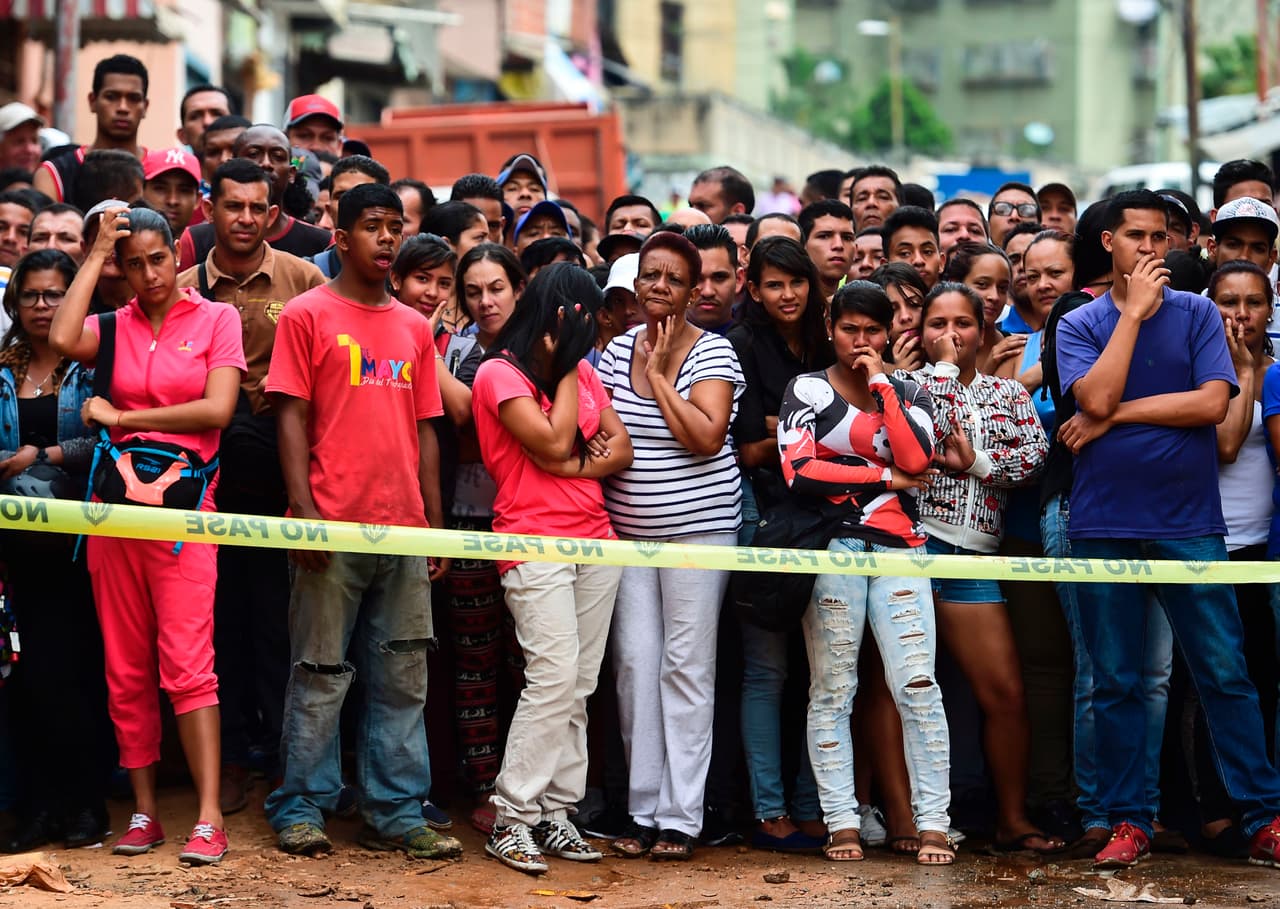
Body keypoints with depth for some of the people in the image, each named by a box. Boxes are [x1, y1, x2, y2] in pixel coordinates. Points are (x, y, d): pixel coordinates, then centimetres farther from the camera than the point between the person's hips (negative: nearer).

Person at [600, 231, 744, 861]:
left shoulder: (712, 352, -4)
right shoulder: (618, 349, 8)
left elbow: (707, 437, -17)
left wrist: (659, 375, -14)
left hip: (697, 526, -4)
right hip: (627, 530, 4)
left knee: (686, 667, -3)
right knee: (634, 662, 2)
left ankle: (681, 816, 2)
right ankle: (643, 809, 9)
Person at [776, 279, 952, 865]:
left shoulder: (908, 393, 14)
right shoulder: (807, 389, 6)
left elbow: (917, 459, -6)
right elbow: (799, 471, -8)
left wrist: (880, 384, -4)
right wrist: (885, 477, -5)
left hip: (899, 551, 1)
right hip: (831, 548, -1)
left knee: (917, 686, -8)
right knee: (832, 691, 0)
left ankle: (933, 822, -6)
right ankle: (841, 822, 4)